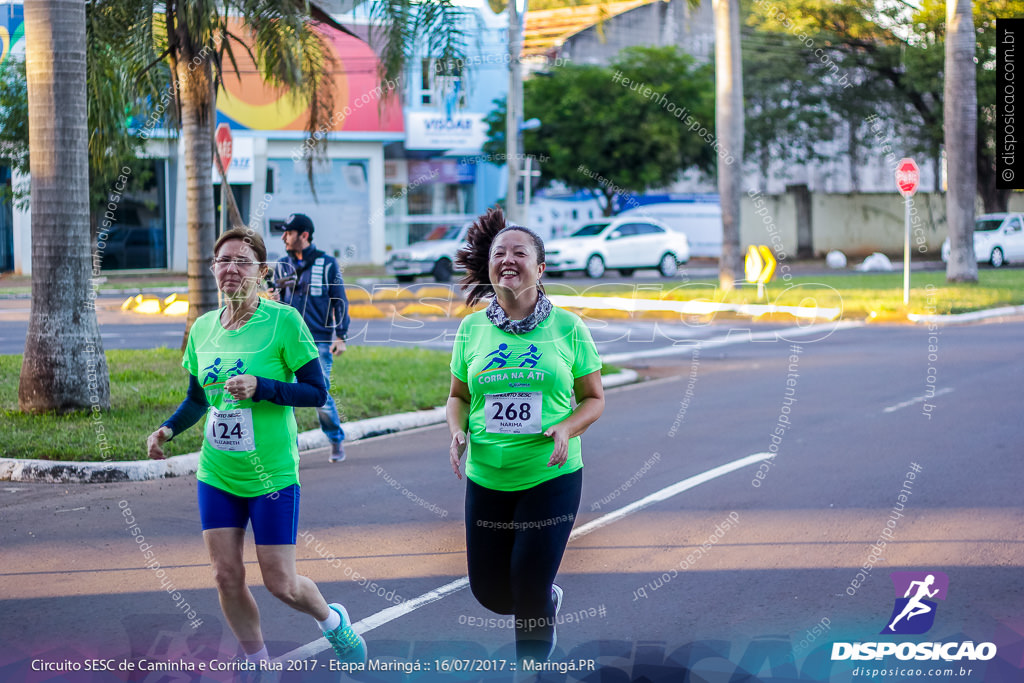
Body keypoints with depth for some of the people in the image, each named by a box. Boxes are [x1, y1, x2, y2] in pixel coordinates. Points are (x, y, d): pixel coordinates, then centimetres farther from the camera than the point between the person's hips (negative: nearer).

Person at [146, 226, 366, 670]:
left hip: (271, 475, -5)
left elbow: (316, 392, -11)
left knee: (280, 582, 0)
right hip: (216, 475, 5)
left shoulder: (283, 321, -11)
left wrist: (261, 388, -24)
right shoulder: (202, 328, 4)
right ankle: (257, 662, 22)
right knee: (226, 575, 3)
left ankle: (333, 621, 31)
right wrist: (167, 429, -1)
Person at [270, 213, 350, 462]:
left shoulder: (327, 264, 1)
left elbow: (339, 301, 4)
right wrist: (275, 299, -7)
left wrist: (341, 336, -2)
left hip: (319, 341, -3)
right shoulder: (281, 265, 10)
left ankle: (336, 440, 19)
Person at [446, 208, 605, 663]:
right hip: (486, 478, 3)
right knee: (489, 591, 8)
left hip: (552, 476, -3)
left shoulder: (566, 327, -4)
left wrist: (566, 429, -17)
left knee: (529, 589, -7)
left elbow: (594, 398, 3)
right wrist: (458, 432, -7)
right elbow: (459, 396, 14)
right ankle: (549, 599, 42)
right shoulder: (472, 328, 3)